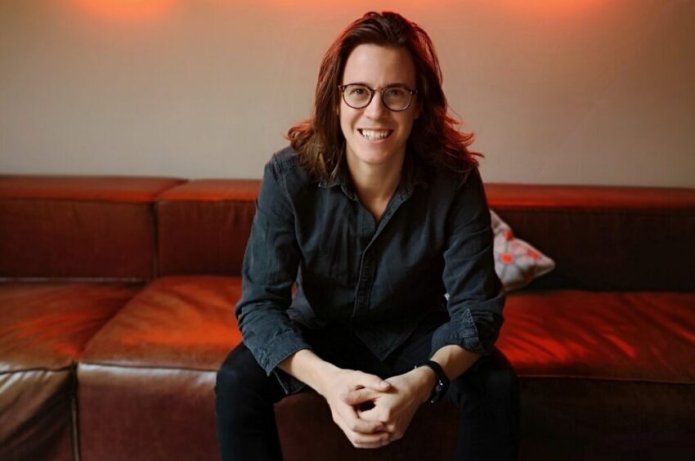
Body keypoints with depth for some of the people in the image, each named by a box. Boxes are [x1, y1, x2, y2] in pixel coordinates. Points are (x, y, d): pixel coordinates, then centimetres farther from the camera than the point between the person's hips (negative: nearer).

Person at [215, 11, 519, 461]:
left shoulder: (456, 182, -24)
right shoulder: (289, 176, -25)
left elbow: (477, 305, -23)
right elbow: (259, 304, -25)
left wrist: (422, 382, -44)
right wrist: (326, 377, -45)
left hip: (417, 334, 1)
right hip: (321, 332, 0)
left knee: (495, 385, -24)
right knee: (237, 381, -23)